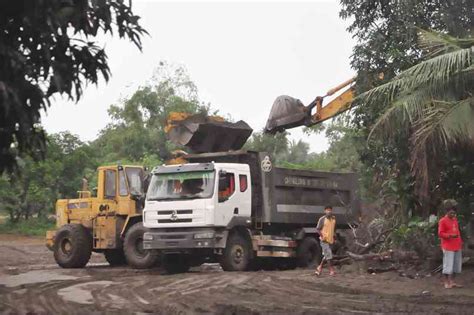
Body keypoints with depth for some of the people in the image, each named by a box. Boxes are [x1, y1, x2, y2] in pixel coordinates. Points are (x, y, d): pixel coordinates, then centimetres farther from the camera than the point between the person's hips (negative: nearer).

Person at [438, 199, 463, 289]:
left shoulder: (455, 220, 14)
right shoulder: (442, 221, -8)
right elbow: (440, 233, -11)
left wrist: (460, 241, 16)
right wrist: (450, 235, -23)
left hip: (457, 246, 7)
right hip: (448, 247, -7)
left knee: (456, 265, 10)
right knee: (448, 265, -6)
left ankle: (452, 282, 20)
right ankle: (446, 283, 3)